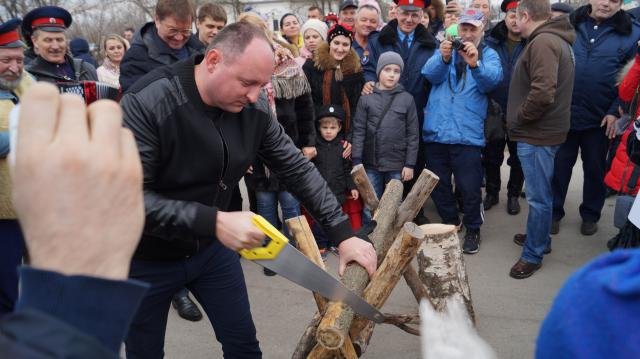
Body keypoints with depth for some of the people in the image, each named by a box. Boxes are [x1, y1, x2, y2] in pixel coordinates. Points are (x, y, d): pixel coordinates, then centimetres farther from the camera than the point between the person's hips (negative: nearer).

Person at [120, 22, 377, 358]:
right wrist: (214, 222, -37)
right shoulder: (146, 104, -28)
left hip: (212, 247, 4)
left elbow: (296, 168, -5)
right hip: (147, 257, -4)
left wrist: (343, 234, -10)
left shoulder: (253, 106, -12)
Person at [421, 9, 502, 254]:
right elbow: (430, 74, -8)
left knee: (468, 187, -1)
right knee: (438, 184, 12)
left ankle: (472, 230, 20)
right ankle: (449, 223, 33)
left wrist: (475, 64, -34)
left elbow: (493, 80, -14)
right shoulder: (445, 49, 12)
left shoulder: (488, 55, 7)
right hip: (435, 130, 3)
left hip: (467, 133, -3)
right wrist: (443, 58, -28)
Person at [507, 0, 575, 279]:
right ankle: (540, 238, 36)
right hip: (541, 131, 10)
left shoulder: (543, 42, -18)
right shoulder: (553, 39, 15)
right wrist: (520, 120, 11)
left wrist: (518, 118, -14)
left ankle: (532, 255, 11)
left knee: (538, 197, 0)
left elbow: (542, 93, -28)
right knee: (540, 194, 21)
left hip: (538, 134, -10)